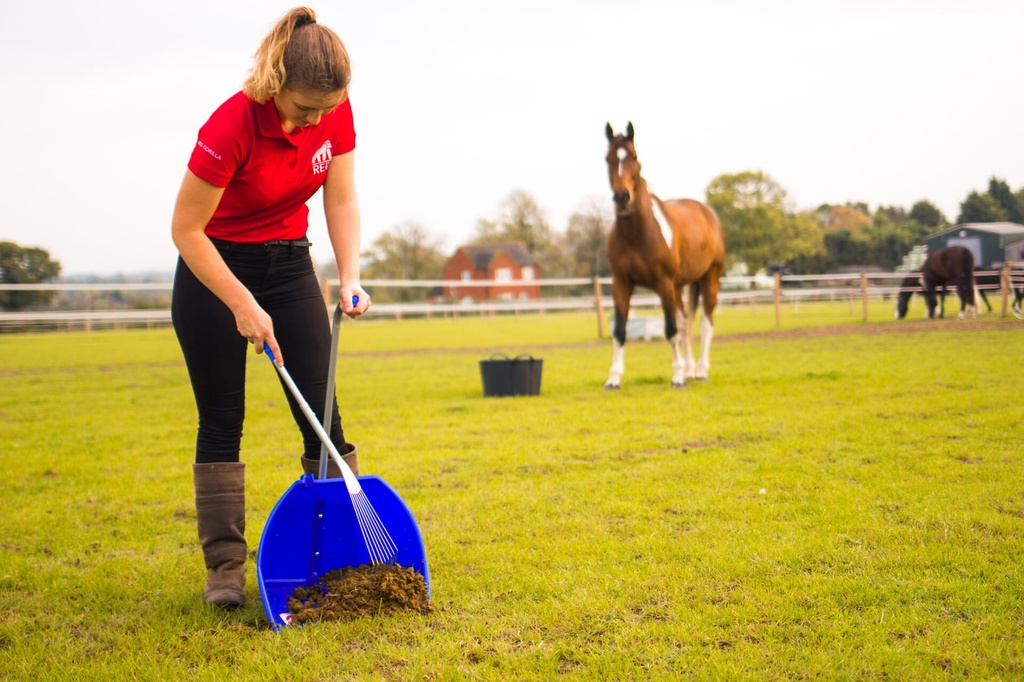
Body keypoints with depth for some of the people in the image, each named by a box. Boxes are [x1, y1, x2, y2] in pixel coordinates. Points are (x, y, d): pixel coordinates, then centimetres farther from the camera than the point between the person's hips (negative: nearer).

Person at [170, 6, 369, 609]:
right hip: (214, 269, -4)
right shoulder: (232, 126, -28)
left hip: (290, 264, 4)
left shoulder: (335, 113, -13)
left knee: (321, 412, -1)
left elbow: (341, 200, -3)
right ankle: (225, 567, 4)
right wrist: (242, 305, -22)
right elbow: (186, 229, -22)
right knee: (222, 419, -2)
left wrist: (350, 278, -17)